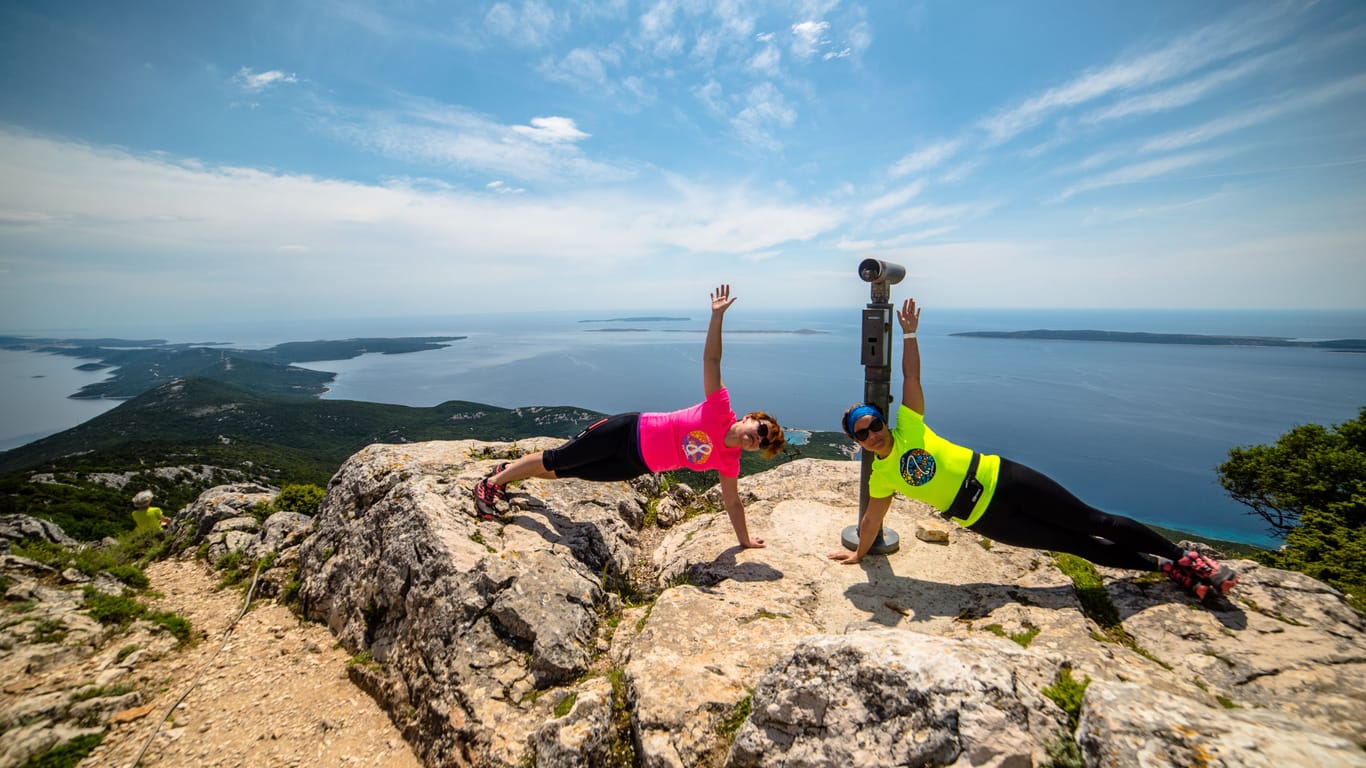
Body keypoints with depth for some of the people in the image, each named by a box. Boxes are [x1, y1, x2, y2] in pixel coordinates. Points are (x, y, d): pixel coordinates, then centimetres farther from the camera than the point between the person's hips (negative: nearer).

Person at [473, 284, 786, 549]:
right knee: (556, 459, 5)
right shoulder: (719, 410, -19)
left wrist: (744, 539, 8)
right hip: (628, 431, -4)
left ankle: (508, 475, 37)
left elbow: (732, 501, 5)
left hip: (639, 464, 5)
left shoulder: (729, 462, -7)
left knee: (568, 472, 14)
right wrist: (717, 315, -32)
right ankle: (490, 483, 25)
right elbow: (711, 359, -23)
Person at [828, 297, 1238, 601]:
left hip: (1000, 478, 0)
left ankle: (1183, 558, 25)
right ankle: (1162, 567, 26)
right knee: (1080, 546, 8)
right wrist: (858, 554, 11)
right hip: (986, 519, 1)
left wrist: (909, 334, -23)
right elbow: (872, 519, 5)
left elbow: (911, 377, -16)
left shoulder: (909, 427, -10)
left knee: (1094, 522, 7)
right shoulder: (880, 477, -7)